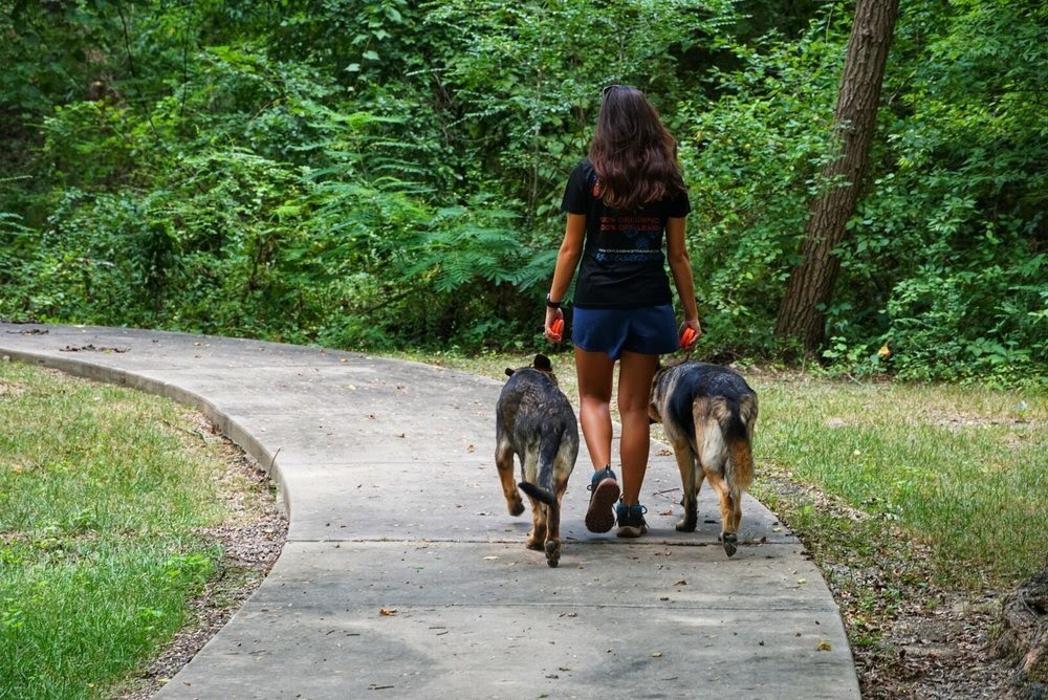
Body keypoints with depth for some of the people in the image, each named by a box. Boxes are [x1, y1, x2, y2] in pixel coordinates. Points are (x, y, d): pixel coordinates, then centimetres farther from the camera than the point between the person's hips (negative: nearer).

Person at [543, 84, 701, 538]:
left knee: (593, 397, 14)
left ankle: (602, 474, -11)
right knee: (635, 405, 8)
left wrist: (553, 303, 6)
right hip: (650, 304, 2)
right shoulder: (667, 180, 1)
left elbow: (571, 248, -3)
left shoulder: (588, 176, -5)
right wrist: (691, 312, 10)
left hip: (597, 301, -2)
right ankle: (630, 510, 10)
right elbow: (678, 254, 3)